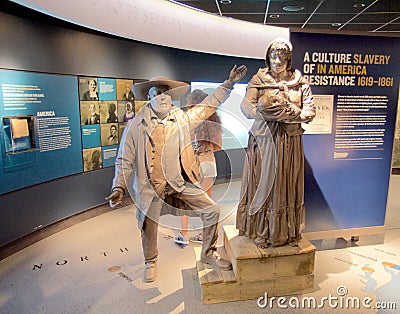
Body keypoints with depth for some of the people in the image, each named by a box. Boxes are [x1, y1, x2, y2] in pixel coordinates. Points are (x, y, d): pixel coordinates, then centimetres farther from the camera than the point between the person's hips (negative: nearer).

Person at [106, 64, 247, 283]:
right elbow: (124, 160, -4)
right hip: (151, 187, -2)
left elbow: (208, 106, 12)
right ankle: (150, 263, 44)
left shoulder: (181, 118, 1)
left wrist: (228, 84, 10)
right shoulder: (136, 126, -8)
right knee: (148, 227, 12)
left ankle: (208, 256, 23)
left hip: (180, 183, 3)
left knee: (212, 210, 0)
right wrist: (119, 187, -13)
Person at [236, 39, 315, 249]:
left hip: (290, 141, 2)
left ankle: (288, 232, 23)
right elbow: (246, 107, -9)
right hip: (264, 140, -2)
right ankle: (261, 232, 17)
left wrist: (288, 113, -15)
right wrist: (263, 111, -23)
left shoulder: (299, 82, 8)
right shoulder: (259, 80, 3)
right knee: (263, 184, 2)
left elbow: (310, 111, -1)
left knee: (288, 186, 8)